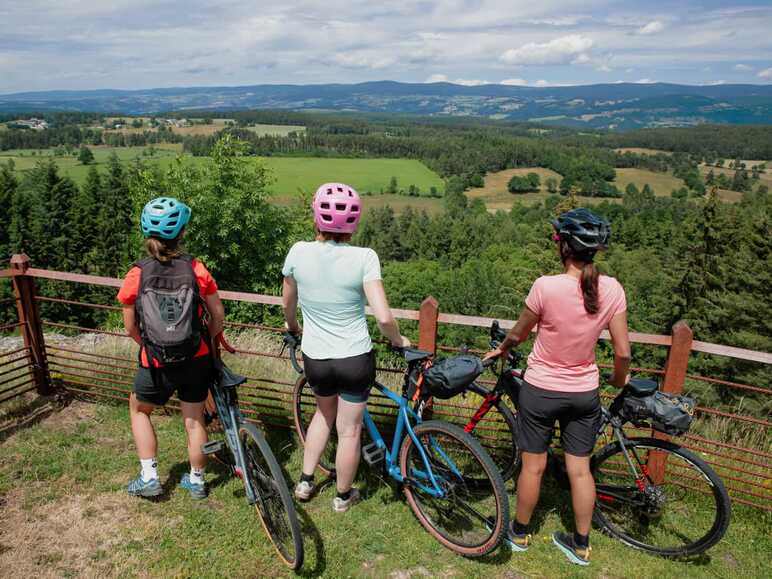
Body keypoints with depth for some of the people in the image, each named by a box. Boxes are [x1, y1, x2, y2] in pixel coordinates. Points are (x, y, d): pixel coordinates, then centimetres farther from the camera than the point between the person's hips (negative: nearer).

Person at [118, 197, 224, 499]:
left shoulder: (137, 275, -10)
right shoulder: (196, 269, -10)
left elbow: (130, 328, -1)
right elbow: (218, 316, -2)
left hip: (157, 365, -1)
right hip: (196, 360, 1)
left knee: (138, 409, 27)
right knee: (194, 419, 19)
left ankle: (149, 477, 26)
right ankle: (196, 480, 35)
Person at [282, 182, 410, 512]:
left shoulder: (299, 252, -10)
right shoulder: (364, 257, -17)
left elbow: (288, 304, 6)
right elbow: (384, 317, -20)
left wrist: (292, 326, 27)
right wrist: (398, 341, 0)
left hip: (314, 358, 3)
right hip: (355, 360, -3)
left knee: (324, 412, 31)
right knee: (349, 430, 16)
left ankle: (305, 482, 38)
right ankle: (343, 496, 35)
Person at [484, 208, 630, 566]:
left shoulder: (546, 286, -24)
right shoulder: (612, 289, -12)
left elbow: (519, 333, -8)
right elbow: (623, 352, -5)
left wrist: (500, 350, 14)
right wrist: (620, 380, 16)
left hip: (540, 391, -3)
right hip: (585, 393, 4)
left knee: (533, 466, 13)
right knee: (580, 469, 17)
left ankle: (519, 532, 34)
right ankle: (581, 544, 32)